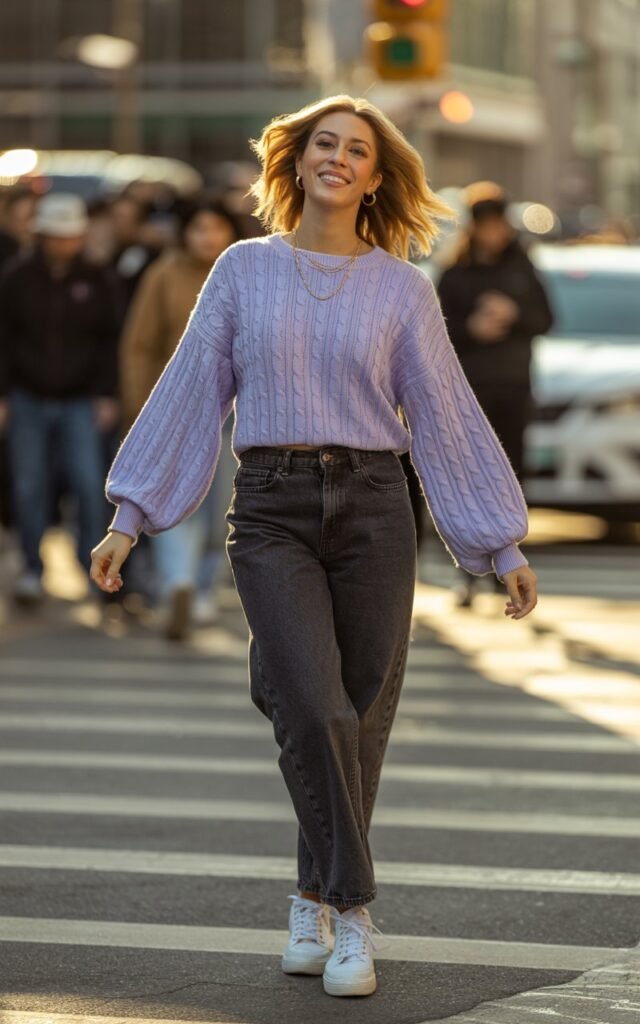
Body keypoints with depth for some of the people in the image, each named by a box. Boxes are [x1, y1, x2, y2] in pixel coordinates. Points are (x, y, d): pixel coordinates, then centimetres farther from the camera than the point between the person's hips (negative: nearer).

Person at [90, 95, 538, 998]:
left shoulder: (402, 288, 6)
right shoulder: (244, 270, 6)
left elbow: (445, 416, 7)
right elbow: (190, 394, 8)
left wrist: (504, 548, 5)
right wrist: (130, 518, 5)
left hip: (372, 510, 1)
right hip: (272, 513, -1)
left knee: (360, 717, 2)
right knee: (314, 707, -16)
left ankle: (316, 900, 21)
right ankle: (353, 912, -7)